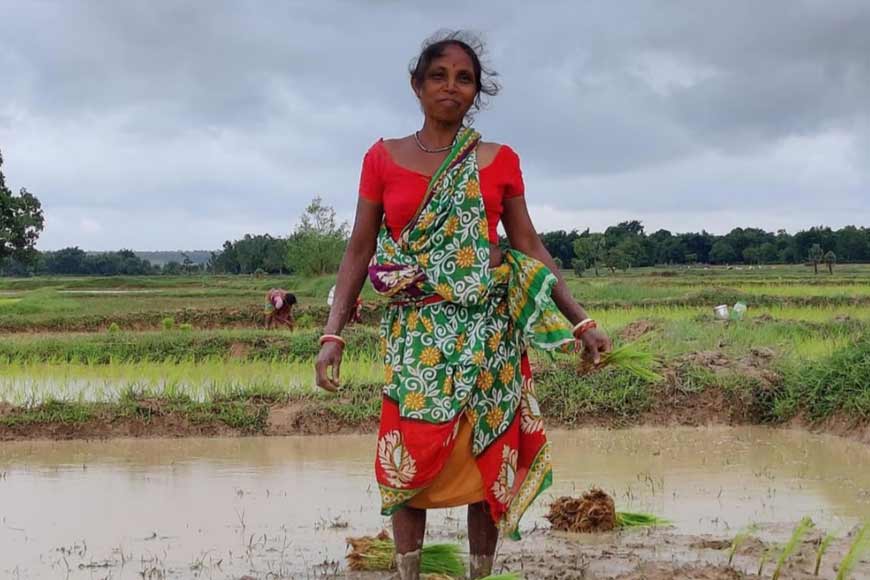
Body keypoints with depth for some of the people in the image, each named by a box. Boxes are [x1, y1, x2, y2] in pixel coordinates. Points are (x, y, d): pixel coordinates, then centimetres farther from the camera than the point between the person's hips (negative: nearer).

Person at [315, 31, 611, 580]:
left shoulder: (500, 160, 5)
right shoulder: (384, 158, 4)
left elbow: (530, 247, 8)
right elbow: (360, 250, 3)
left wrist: (581, 320, 4)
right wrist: (333, 333, -6)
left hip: (488, 327, 1)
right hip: (416, 328, -1)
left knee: (488, 454, 2)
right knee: (412, 456, -4)